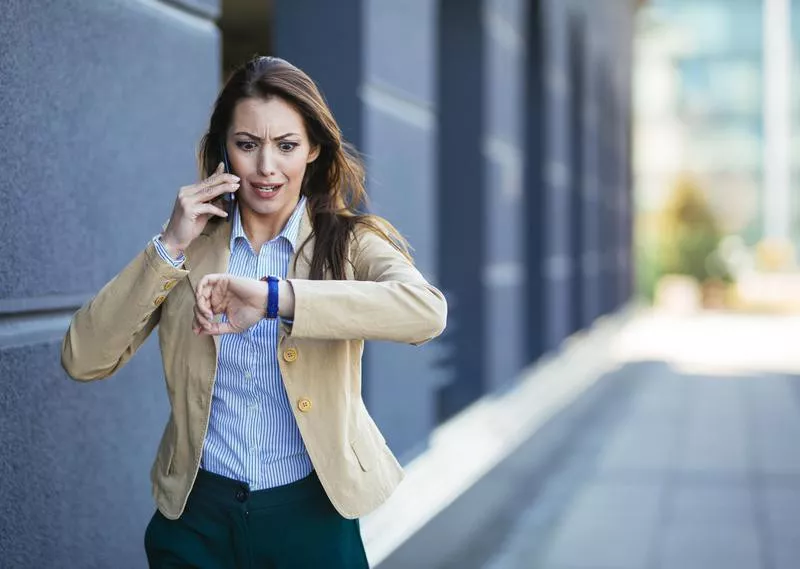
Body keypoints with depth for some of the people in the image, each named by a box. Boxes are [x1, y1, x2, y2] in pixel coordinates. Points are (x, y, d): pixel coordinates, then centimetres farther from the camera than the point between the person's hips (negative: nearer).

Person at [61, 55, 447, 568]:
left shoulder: (348, 241, -4)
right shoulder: (190, 245, 1)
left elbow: (427, 311, -26)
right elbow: (82, 361, -6)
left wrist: (273, 297, -33)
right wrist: (170, 248, -14)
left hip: (311, 514, -1)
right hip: (197, 513, 1)